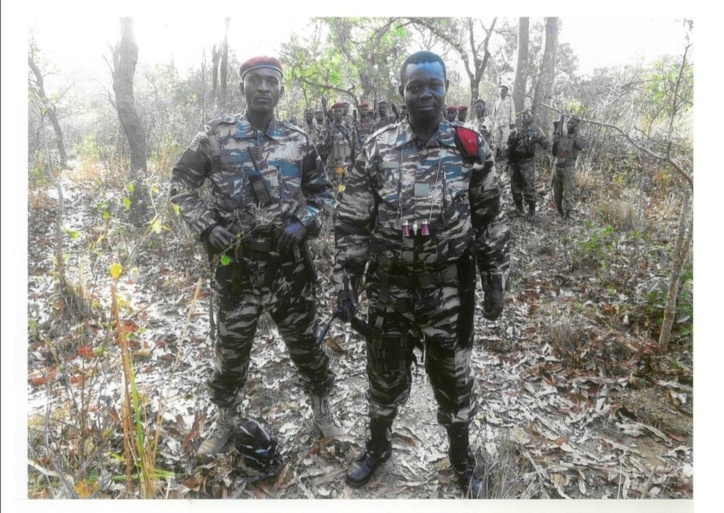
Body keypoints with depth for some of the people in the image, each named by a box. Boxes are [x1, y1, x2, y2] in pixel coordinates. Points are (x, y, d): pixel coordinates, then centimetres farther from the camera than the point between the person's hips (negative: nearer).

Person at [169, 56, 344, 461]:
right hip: (236, 264, 0)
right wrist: (206, 226, -7)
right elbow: (182, 182, 7)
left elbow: (324, 193, 11)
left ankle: (322, 407, 38)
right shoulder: (217, 134, 0)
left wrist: (304, 223, -7)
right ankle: (228, 418, 37)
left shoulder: (298, 141, 3)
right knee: (232, 347, 12)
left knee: (305, 341, 13)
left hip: (290, 264, 1)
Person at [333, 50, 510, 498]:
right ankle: (379, 445, 43)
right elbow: (353, 222, 0)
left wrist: (496, 281, 2)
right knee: (385, 374, 16)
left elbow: (491, 220, 4)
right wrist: (346, 283, -3)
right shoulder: (377, 149, -1)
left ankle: (462, 455, 39)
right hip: (389, 286, 1)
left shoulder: (470, 147, -2)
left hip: (450, 288, -1)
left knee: (453, 375, 13)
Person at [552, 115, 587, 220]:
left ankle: (567, 213, -5)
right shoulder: (561, 137, 10)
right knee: (557, 192, 12)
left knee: (569, 191, -7)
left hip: (569, 169, -5)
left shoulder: (578, 138, -2)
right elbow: (554, 153, 8)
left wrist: (575, 135, -23)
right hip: (557, 167, 5)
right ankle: (559, 211, 28)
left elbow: (585, 146, -25)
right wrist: (555, 142, -8)